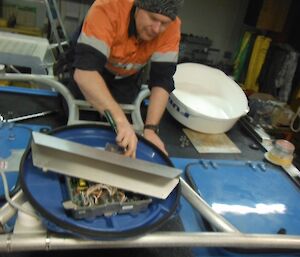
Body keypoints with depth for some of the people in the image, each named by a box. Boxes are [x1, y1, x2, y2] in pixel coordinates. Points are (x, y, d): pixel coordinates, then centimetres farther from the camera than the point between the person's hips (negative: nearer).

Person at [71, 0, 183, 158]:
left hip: (127, 77, 2)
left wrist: (150, 128, -41)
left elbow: (161, 80, -30)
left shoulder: (171, 28, -29)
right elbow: (84, 71, -50)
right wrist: (120, 119, -60)